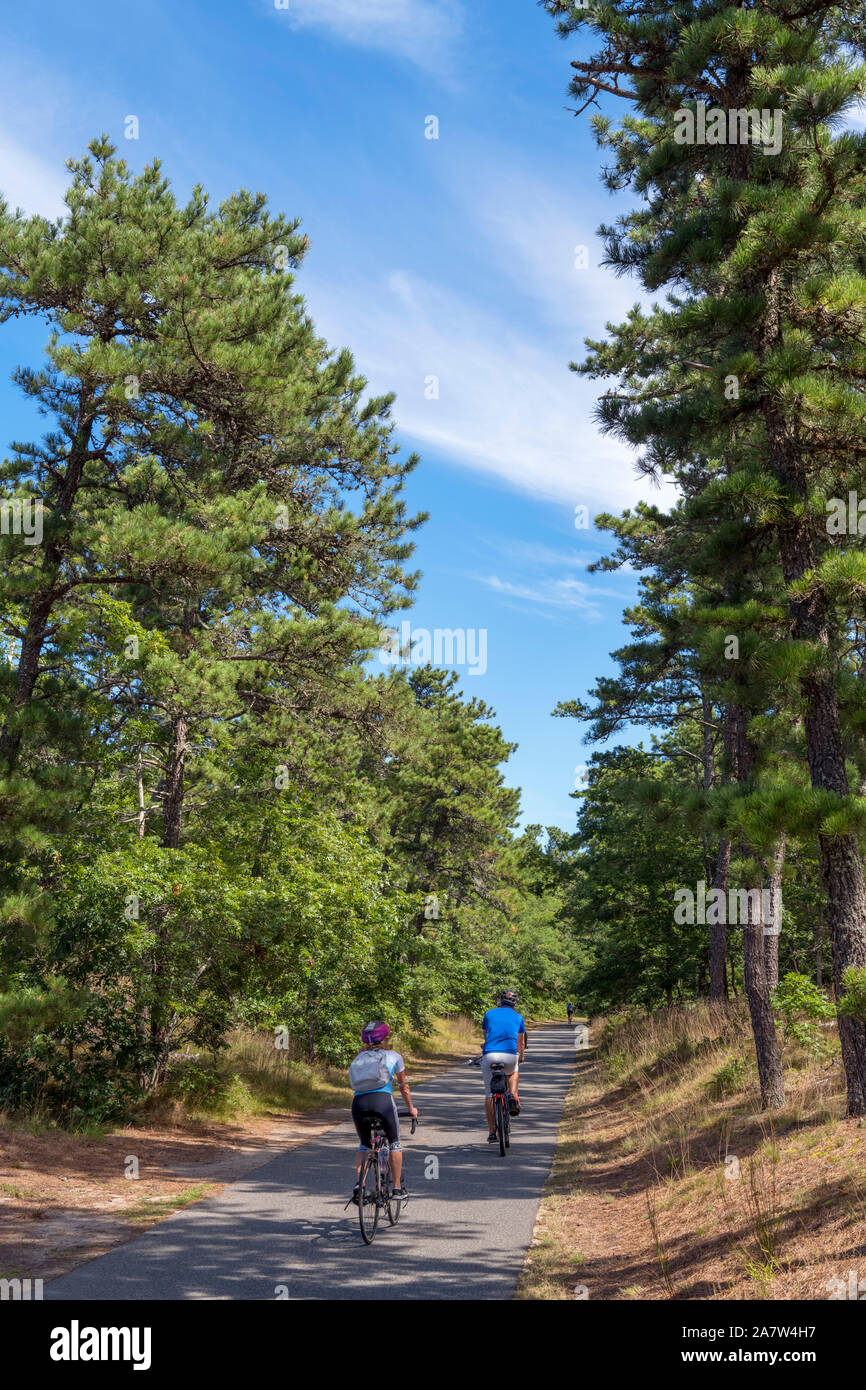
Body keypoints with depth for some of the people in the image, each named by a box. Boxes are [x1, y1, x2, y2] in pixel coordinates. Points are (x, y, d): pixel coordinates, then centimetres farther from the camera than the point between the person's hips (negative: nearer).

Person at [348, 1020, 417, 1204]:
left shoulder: (359, 1058, 25)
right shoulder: (393, 1057, 19)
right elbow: (404, 1087, 27)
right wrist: (411, 1109, 42)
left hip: (358, 1102, 3)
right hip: (382, 1099, -3)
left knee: (364, 1145, 24)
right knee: (394, 1142, 20)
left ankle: (359, 1184, 5)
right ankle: (397, 1187, 20)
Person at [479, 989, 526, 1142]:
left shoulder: (489, 1014, 20)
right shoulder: (518, 1017, 20)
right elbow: (521, 1043, 30)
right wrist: (520, 1059, 50)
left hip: (489, 1054, 0)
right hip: (510, 1055, 0)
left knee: (489, 1095, 12)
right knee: (513, 1072, 35)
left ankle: (491, 1132, 11)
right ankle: (513, 1096, 9)